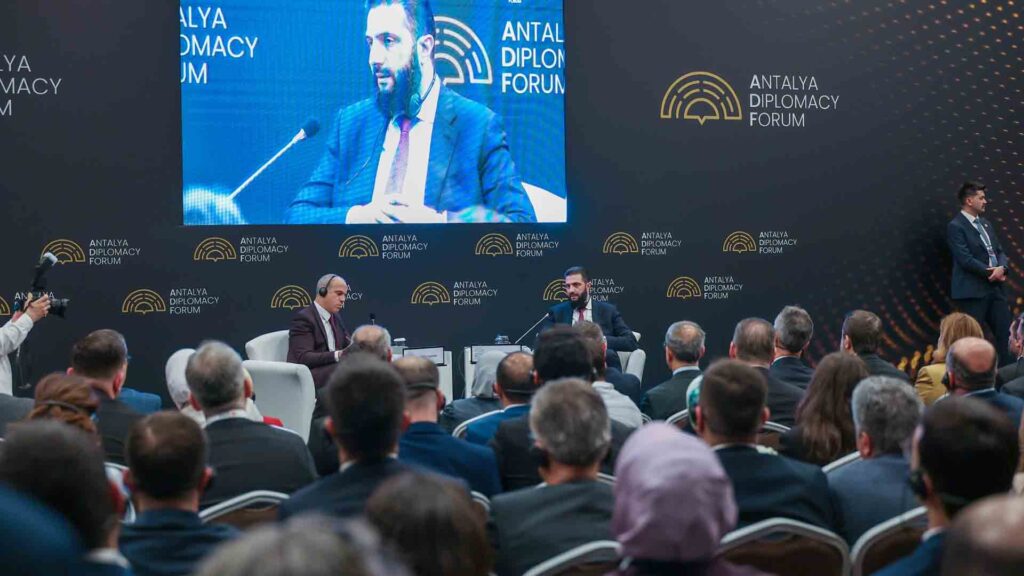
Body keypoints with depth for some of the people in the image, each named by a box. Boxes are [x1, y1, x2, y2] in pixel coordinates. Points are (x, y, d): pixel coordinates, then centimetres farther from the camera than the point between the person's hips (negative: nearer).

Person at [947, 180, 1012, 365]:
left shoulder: (986, 224, 18)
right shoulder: (955, 226, -8)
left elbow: (1000, 251, 14)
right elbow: (965, 259, -16)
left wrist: (1002, 268, -7)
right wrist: (990, 272, -12)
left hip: (995, 288, 7)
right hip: (973, 291, -7)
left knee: (1006, 333, 4)